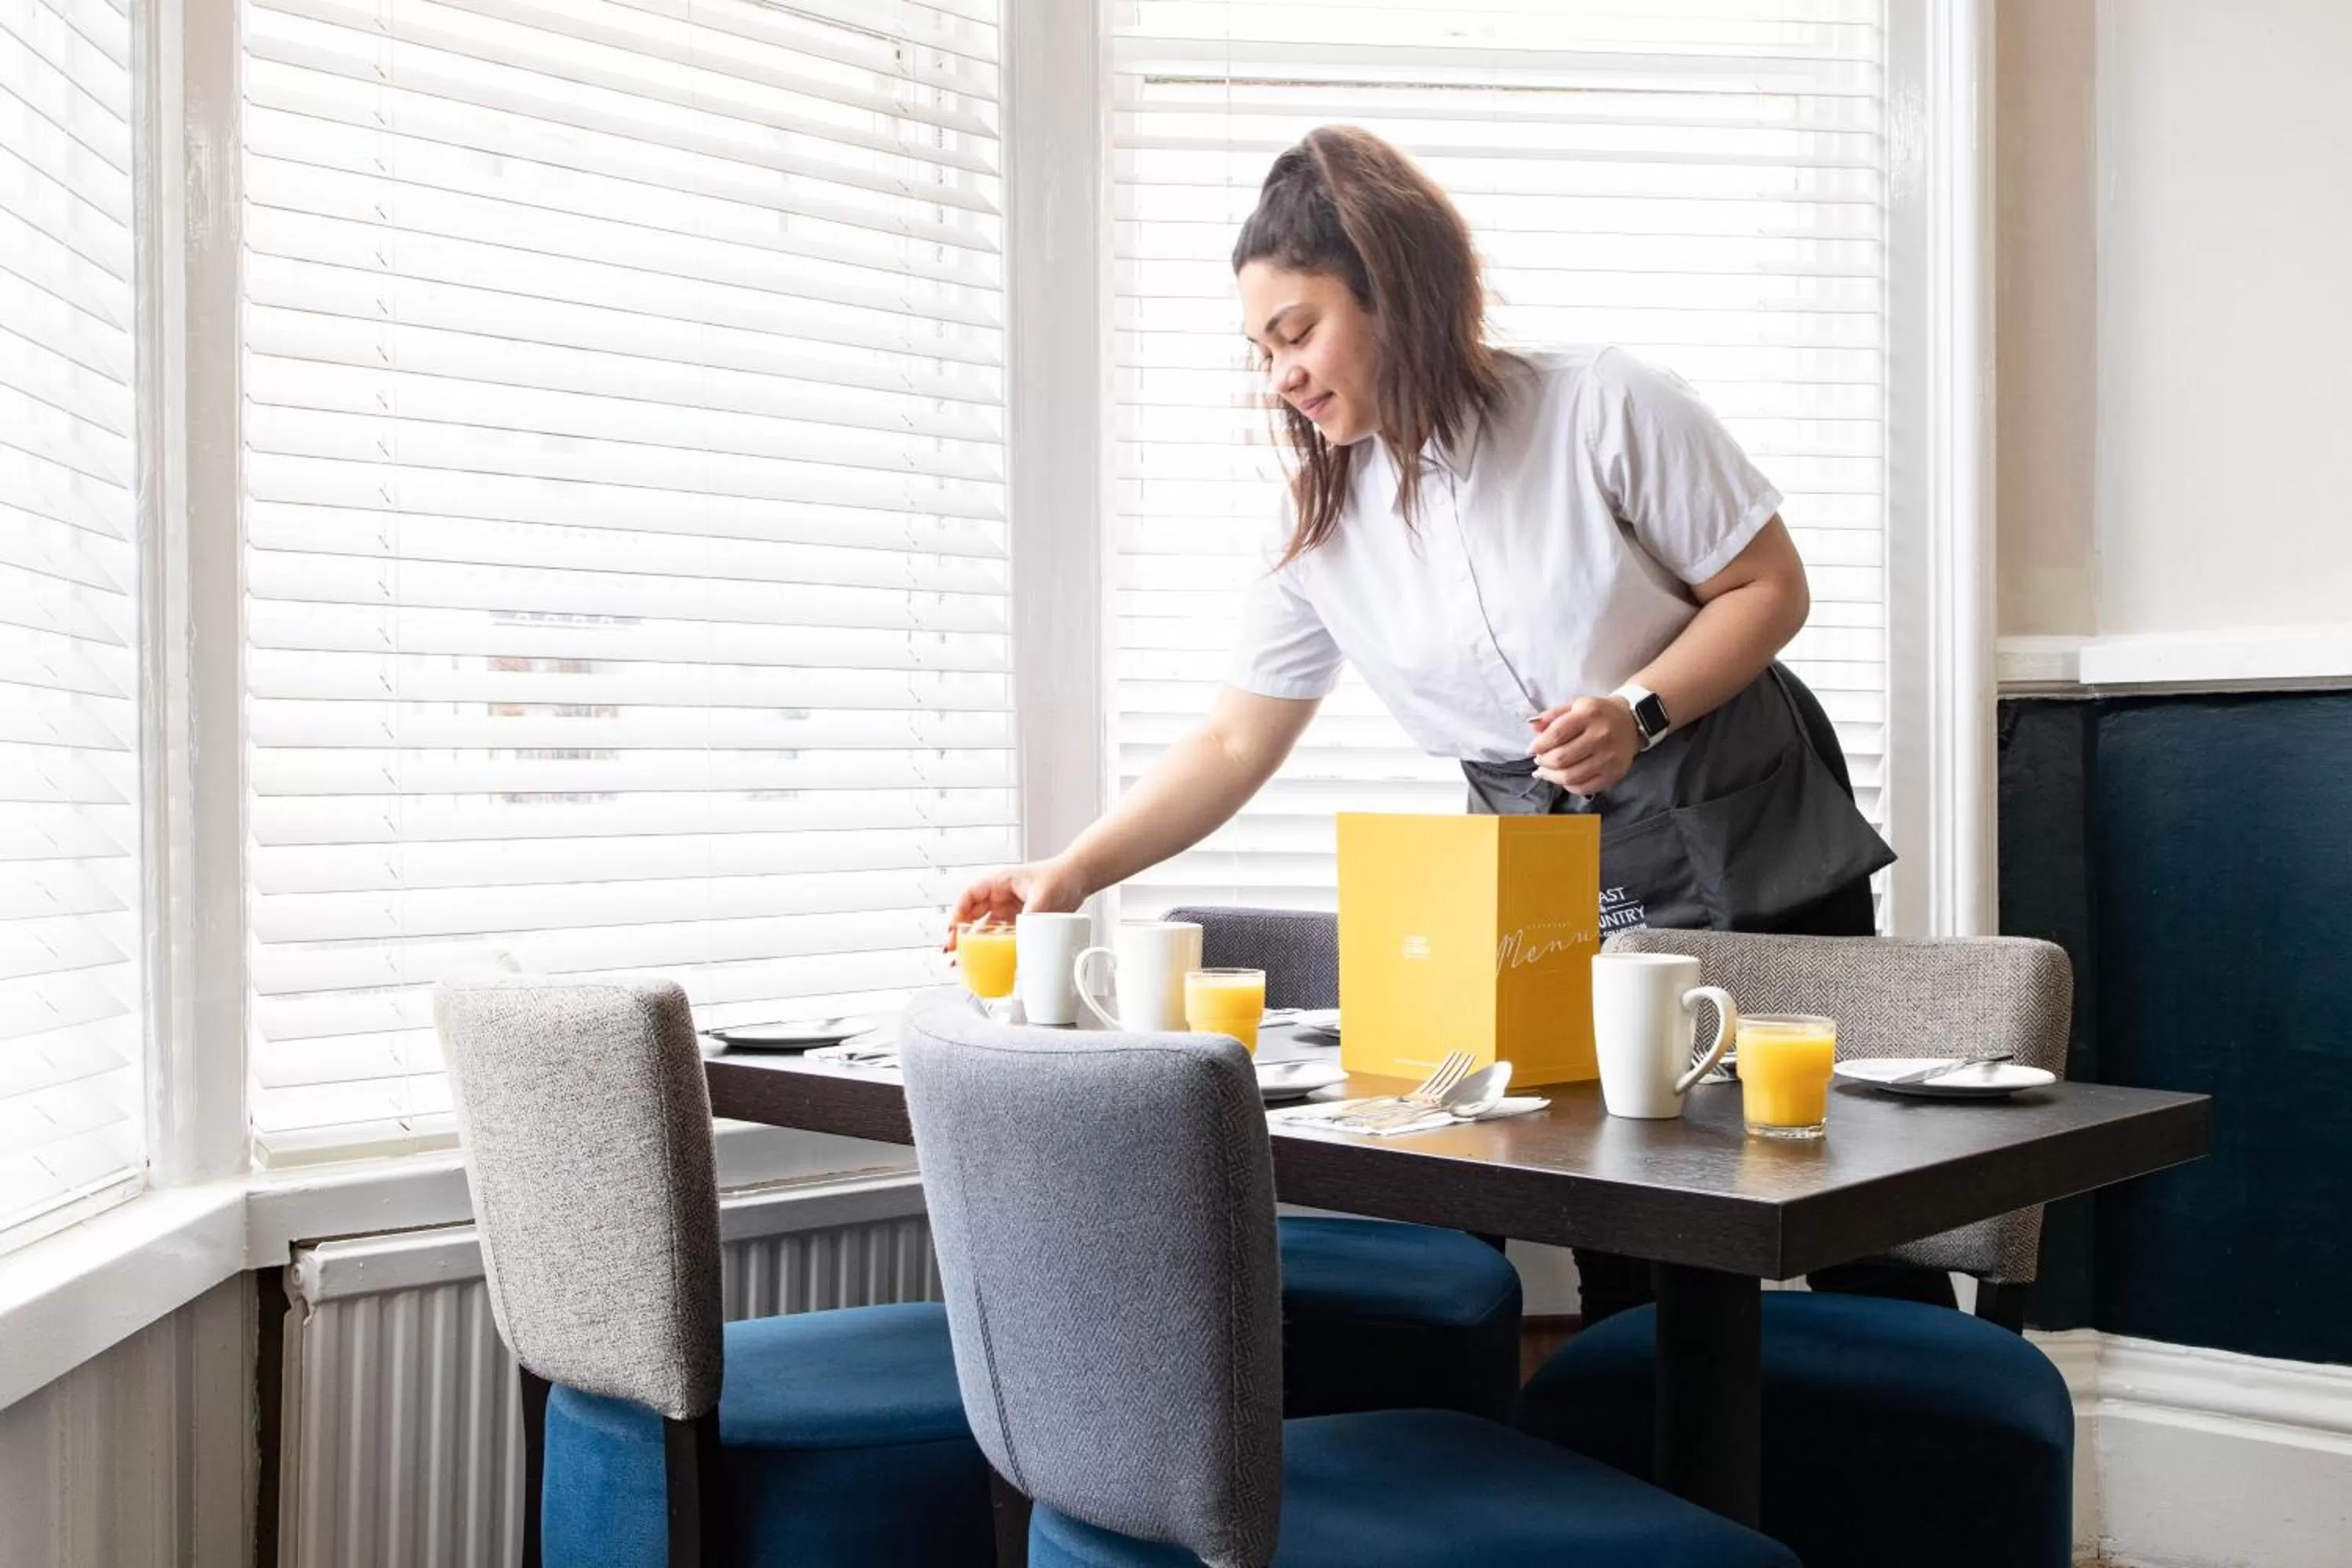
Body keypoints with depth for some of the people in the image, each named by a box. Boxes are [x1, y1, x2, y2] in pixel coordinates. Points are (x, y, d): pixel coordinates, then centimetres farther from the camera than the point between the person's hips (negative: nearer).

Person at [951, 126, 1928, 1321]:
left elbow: (1769, 587, -7)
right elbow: (1234, 742, 1)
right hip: (1554, 887, 3)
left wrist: (1638, 712, -23)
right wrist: (1071, 873, -10)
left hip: (1739, 833, -2)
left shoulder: (1600, 405, -13)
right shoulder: (1321, 525, -2)